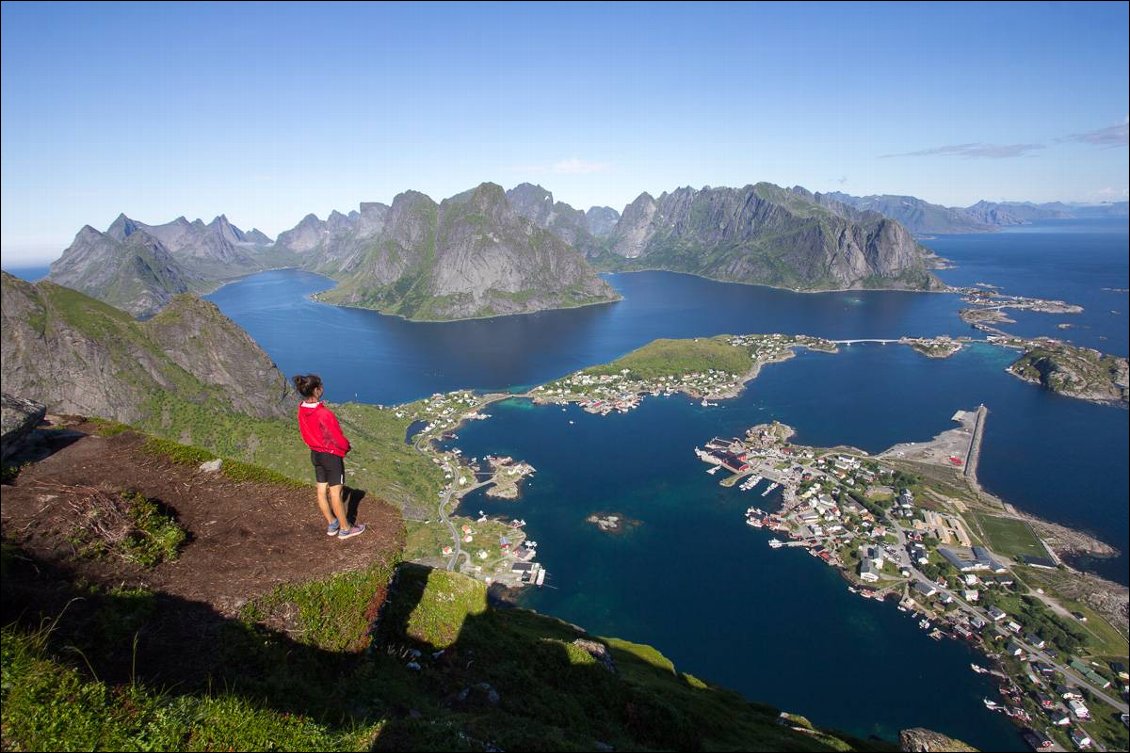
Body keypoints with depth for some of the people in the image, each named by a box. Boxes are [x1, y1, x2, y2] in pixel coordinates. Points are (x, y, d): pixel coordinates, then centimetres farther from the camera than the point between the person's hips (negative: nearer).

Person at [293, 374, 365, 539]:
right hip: (331, 455, -8)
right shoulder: (324, 414, -31)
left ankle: (332, 524, 31)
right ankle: (345, 529, 17)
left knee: (322, 490, 15)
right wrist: (347, 447, -1)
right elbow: (337, 439, -22)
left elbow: (307, 433, 8)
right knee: (335, 493, 4)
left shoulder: (302, 410, -6)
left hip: (315, 453, 8)